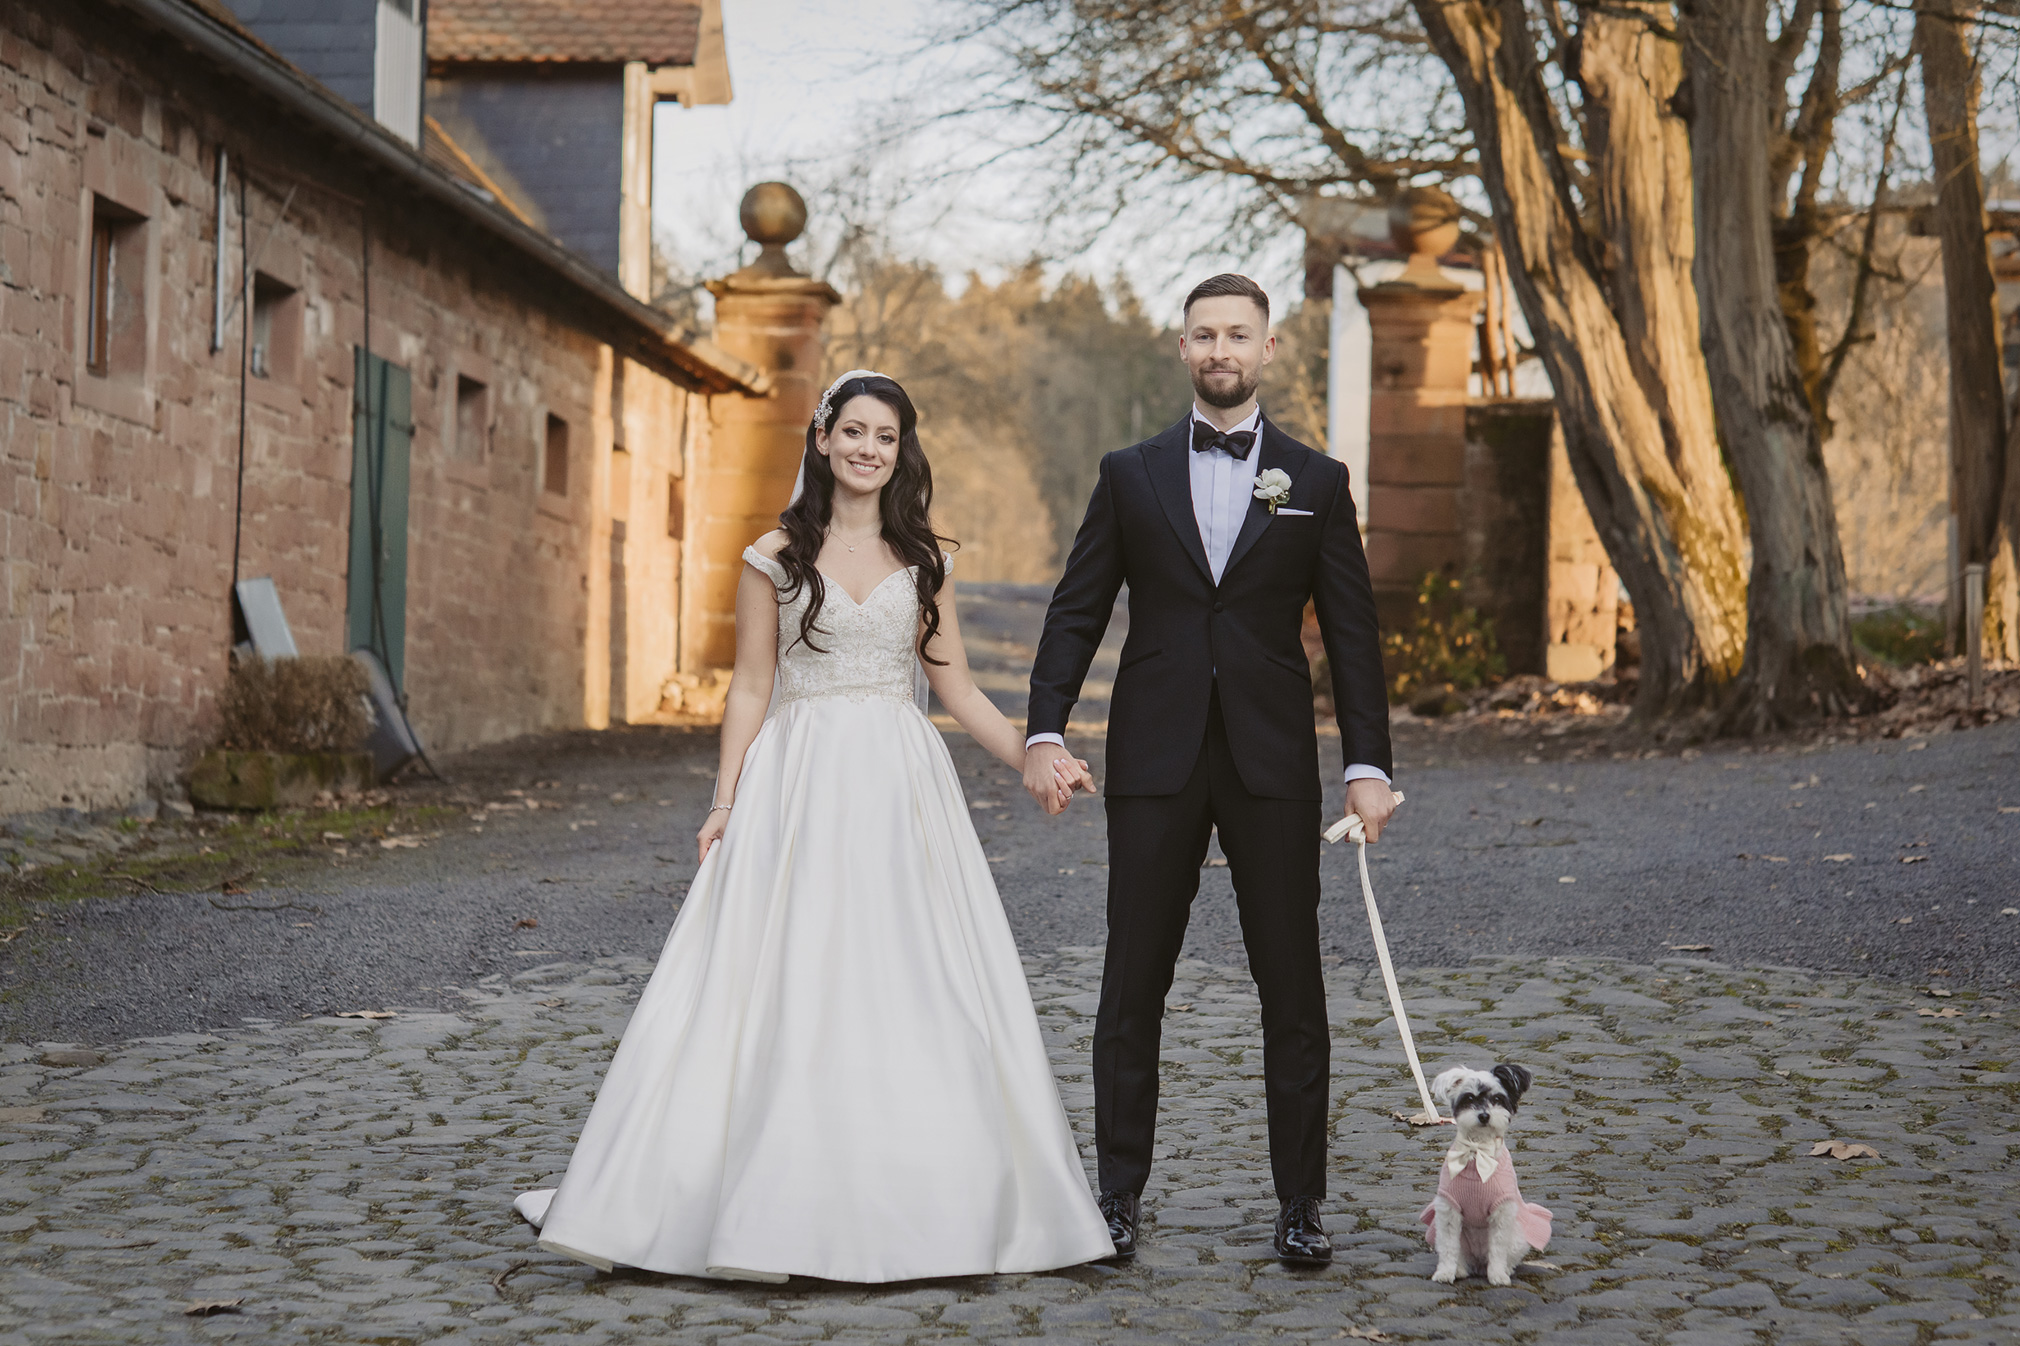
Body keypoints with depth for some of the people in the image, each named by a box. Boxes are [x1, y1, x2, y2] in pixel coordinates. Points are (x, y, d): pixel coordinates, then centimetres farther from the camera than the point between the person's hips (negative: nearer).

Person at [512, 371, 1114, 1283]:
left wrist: (1035, 762, 1)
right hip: (799, 784, -2)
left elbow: (957, 689, 11)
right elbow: (749, 687, 4)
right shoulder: (776, 557, 4)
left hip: (903, 793, 2)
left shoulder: (923, 560, 10)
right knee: (779, 987, -4)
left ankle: (917, 1202, 12)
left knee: (913, 991, 2)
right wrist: (724, 804, -3)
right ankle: (766, 1203, 1)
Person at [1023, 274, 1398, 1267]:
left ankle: (1300, 1203, 11)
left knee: (1292, 987, 2)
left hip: (1273, 763, 0)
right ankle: (1120, 1192, 14)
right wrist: (1045, 731, -6)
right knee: (1132, 983, 3)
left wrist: (1367, 765, -2)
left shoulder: (1316, 482, 7)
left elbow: (1352, 633, 6)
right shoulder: (1131, 476, 8)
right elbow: (1076, 613, 6)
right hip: (1156, 762, 0)